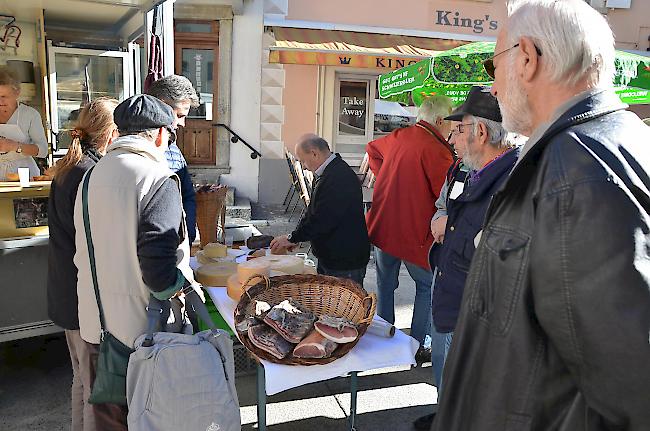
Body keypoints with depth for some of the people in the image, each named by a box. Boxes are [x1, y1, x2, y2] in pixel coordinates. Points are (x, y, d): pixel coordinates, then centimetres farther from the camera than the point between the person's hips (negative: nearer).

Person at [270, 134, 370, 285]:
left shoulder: (339, 178, -24)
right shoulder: (330, 173, 10)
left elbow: (322, 220, -25)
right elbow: (314, 211, 16)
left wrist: (292, 238, -13)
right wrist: (295, 237, 8)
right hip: (329, 257, 10)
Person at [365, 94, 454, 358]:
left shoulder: (398, 136, 5)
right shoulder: (436, 150, -18)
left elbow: (372, 148, 26)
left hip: (381, 227, 7)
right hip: (414, 233, -7)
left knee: (385, 284, 19)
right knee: (427, 287, 12)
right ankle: (418, 346, 15)